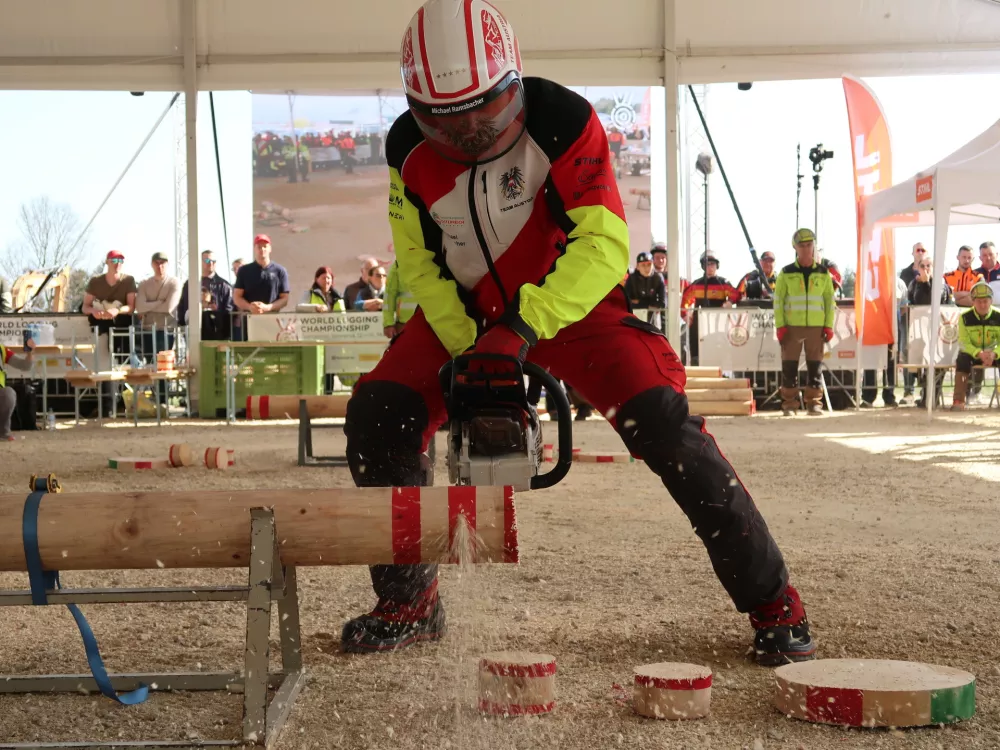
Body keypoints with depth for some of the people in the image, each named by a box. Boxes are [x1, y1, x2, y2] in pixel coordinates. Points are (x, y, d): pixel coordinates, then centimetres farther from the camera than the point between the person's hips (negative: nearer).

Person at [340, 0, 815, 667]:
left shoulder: (561, 119, -26)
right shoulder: (409, 151, -12)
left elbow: (604, 243, -29)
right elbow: (419, 262, -3)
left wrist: (523, 326, -37)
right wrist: (467, 348, -16)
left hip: (574, 304, -4)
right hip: (466, 313, 4)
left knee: (663, 422, -22)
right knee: (378, 414, -13)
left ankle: (774, 605, -8)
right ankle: (409, 604, 4)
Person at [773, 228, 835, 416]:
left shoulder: (823, 273, 8)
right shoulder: (786, 273, 3)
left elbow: (830, 300, 10)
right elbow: (778, 300, 2)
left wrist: (829, 326, 3)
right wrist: (780, 326, -6)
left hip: (816, 327, 1)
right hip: (792, 326, -1)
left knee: (815, 366, 3)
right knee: (789, 366, -1)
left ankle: (814, 404, 9)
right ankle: (789, 405, 4)